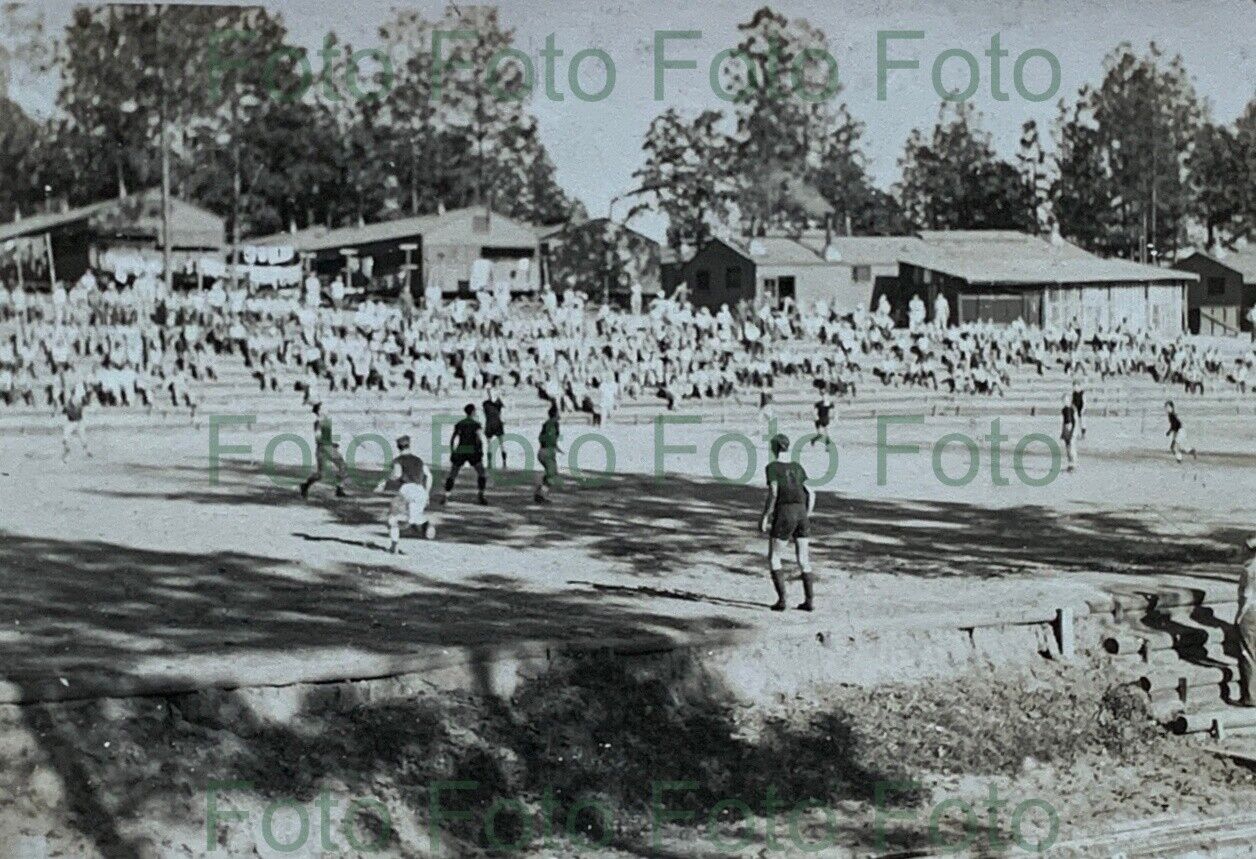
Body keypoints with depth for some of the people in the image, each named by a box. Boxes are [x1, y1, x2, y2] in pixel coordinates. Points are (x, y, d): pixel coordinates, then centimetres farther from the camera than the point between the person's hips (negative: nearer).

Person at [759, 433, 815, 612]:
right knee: (803, 559, 12)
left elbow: (773, 493, -12)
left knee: (773, 558, 7)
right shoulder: (797, 467, 14)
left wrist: (765, 517, -8)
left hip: (784, 514, -5)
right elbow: (811, 494, 10)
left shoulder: (772, 467, -1)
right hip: (802, 513, 5)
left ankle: (781, 599, -2)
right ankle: (808, 600, 9)